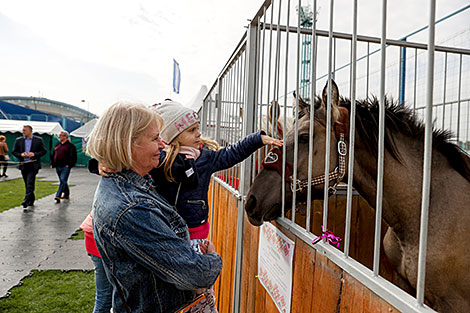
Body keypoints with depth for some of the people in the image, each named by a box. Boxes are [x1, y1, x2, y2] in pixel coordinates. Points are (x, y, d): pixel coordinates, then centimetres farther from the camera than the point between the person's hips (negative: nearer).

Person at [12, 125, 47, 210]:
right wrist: (21, 155, -10)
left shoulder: (38, 140, 1)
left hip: (33, 165, -4)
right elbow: (14, 152, 10)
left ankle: (26, 201, -15)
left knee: (30, 183, -13)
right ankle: (31, 200, 24)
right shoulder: (19, 140, 9)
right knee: (27, 184, 11)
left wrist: (34, 154, -15)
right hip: (23, 165, 4)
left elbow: (43, 151, 1)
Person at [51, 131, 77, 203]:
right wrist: (52, 164, 15)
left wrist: (69, 164, -16)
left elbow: (73, 157, -10)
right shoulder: (57, 144, 15)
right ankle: (66, 194, 29)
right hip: (58, 167, 8)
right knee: (62, 181, 16)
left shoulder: (70, 145, -6)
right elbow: (53, 155, 22)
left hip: (65, 167, -7)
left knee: (63, 181, -11)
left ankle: (58, 196, -13)